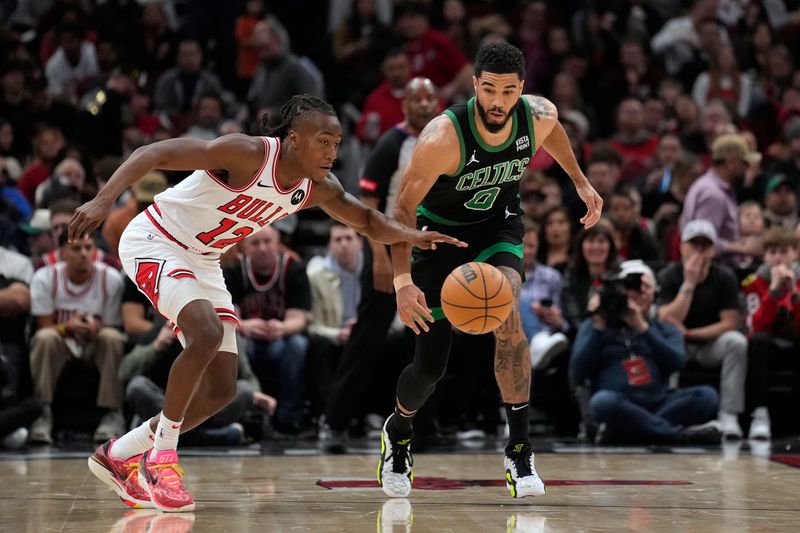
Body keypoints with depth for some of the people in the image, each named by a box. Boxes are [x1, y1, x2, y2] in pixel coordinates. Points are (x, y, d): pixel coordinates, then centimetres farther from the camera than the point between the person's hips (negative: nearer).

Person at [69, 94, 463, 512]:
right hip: (154, 242, -8)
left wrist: (409, 235, -12)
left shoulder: (319, 188, -6)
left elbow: (367, 221, 10)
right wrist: (103, 201, -43)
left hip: (203, 262, 8)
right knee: (206, 334, -32)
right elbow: (155, 153, -30)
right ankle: (162, 455, -15)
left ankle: (117, 456, 18)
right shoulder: (248, 154, -28)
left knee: (221, 390, 3)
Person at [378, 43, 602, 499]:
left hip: (498, 224, 2)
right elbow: (404, 209, -30)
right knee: (431, 366, 1)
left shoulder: (539, 116, -20)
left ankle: (520, 450, -19)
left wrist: (581, 181, 12)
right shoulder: (444, 137, -33)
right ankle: (398, 432, 37)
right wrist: (403, 281, -40)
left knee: (507, 315, -29)